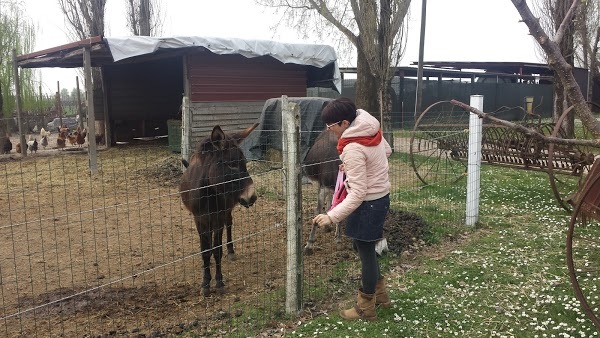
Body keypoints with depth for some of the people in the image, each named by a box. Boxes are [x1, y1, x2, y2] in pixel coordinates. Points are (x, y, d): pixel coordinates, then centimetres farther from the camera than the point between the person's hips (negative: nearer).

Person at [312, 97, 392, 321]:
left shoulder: (353, 149, -28)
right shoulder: (372, 129, -3)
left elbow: (357, 193, -29)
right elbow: (387, 151, 17)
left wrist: (331, 216, -33)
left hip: (368, 204, -9)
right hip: (380, 197, 9)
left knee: (366, 252, 6)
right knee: (364, 248, 23)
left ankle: (366, 308, 24)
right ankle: (380, 294, 39)